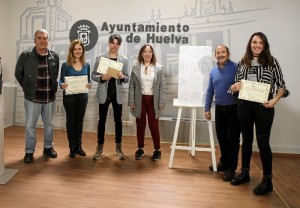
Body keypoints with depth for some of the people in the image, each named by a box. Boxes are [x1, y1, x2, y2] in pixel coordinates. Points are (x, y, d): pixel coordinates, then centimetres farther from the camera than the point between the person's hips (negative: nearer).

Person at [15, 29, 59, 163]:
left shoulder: (54, 56, 2)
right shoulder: (25, 56, -7)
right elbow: (18, 74, 3)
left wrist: (53, 88, 5)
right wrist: (27, 88, 2)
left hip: (49, 98, 3)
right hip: (32, 98, -2)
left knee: (49, 124, 14)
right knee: (30, 126, 6)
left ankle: (48, 147, 31)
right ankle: (29, 151, 20)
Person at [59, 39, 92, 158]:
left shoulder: (86, 65, 4)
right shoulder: (66, 65, -5)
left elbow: (88, 80, 9)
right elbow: (61, 80, -4)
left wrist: (89, 84, -13)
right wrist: (62, 85, -26)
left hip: (83, 96, 3)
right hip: (69, 96, -3)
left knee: (79, 121, 12)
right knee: (71, 121, 7)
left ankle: (78, 146, 25)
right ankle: (72, 148, 19)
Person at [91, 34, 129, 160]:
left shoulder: (124, 60, 4)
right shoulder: (100, 58, 1)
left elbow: (127, 79, 5)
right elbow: (93, 75, 2)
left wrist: (122, 77, -17)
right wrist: (101, 77, -18)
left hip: (117, 94, 1)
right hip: (104, 93, -1)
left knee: (118, 120, 7)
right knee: (102, 120, 6)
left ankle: (118, 148, 19)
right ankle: (100, 148, 18)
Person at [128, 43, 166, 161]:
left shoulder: (159, 68, 0)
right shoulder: (135, 68, 2)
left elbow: (162, 86, -1)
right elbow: (132, 85, 3)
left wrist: (161, 103, -7)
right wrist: (131, 101, -3)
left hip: (153, 100, -1)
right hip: (140, 100, 2)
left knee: (153, 125, 4)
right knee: (140, 125, 10)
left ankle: (157, 150, 19)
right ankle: (140, 149, 25)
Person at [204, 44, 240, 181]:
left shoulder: (236, 68, -8)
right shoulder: (213, 71, 9)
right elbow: (210, 91, 12)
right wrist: (207, 109, 10)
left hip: (234, 109, -5)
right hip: (219, 109, 5)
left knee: (233, 139, 3)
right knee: (221, 137, 14)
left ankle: (231, 168, 15)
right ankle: (224, 162, 32)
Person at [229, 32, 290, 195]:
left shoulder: (272, 62, -1)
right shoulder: (242, 63, 7)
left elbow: (281, 85, 0)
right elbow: (235, 86, 11)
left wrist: (275, 100, -15)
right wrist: (235, 87, -12)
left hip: (263, 106, -3)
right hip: (244, 105, 3)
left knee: (263, 142, 0)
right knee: (246, 139, 14)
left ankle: (267, 180, 14)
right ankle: (244, 173, 29)